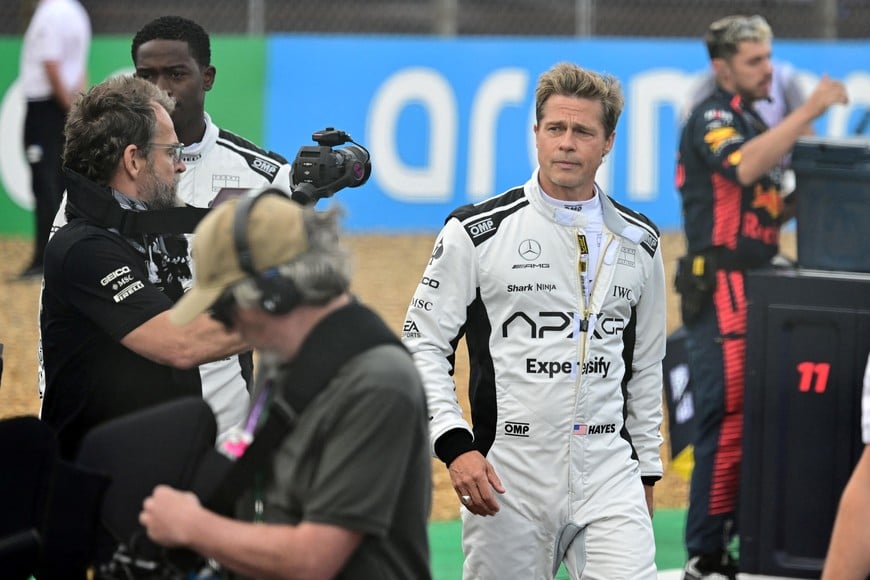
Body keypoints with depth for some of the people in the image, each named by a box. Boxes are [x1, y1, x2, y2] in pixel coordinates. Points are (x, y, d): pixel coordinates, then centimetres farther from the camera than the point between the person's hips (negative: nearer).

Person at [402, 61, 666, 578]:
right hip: (508, 480, -2)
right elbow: (423, 345, -1)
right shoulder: (477, 232, -2)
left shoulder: (639, 243, 9)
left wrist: (647, 468, 19)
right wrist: (455, 445, -12)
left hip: (608, 473, 2)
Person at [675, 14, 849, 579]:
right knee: (727, 422, -12)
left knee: (753, 421, 12)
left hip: (753, 293, 10)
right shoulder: (712, 119, -9)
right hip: (722, 293, -10)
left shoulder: (754, 123, 20)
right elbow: (743, 167, -31)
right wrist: (808, 112, -30)